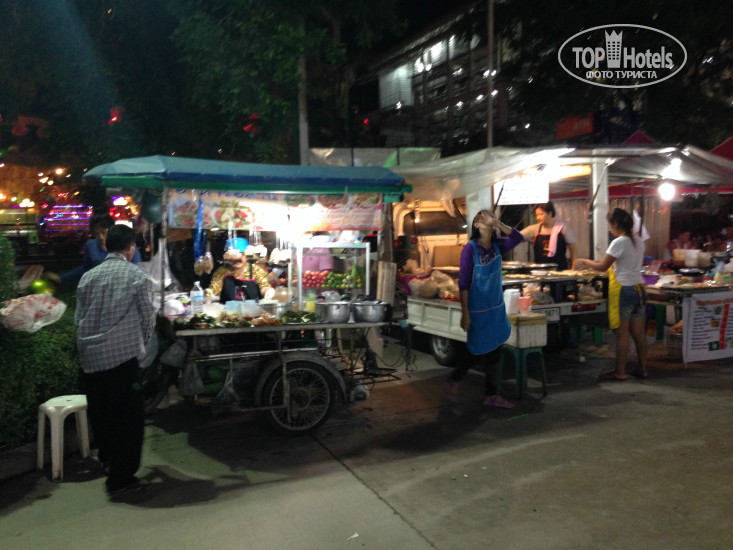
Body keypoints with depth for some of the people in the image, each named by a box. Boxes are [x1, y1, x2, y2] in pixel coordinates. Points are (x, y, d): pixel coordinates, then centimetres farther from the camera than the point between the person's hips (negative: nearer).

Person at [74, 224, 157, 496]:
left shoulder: (88, 277, 8)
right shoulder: (137, 276, -5)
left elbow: (78, 318, 10)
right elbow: (148, 316, -1)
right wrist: (140, 344, 16)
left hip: (90, 356, 6)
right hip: (124, 355, -5)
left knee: (100, 413, 20)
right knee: (128, 417, 3)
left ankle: (107, 459, 37)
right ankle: (121, 477, 6)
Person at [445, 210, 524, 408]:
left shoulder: (497, 246, 2)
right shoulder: (470, 249, -14)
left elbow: (517, 237, -9)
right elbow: (463, 282, -15)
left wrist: (497, 223, -19)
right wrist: (465, 313, -17)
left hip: (497, 308, 6)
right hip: (478, 309, -6)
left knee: (492, 351, 11)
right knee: (479, 351, 2)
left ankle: (491, 395, 23)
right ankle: (453, 380, 26)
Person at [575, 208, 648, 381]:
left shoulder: (619, 242, -13)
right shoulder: (638, 242, 12)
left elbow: (603, 267, -9)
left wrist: (586, 262, 8)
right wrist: (602, 261, 21)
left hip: (623, 290, -8)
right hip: (639, 289, 8)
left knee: (622, 333, -1)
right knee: (638, 332, 13)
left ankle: (620, 372, 5)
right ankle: (642, 369, 20)